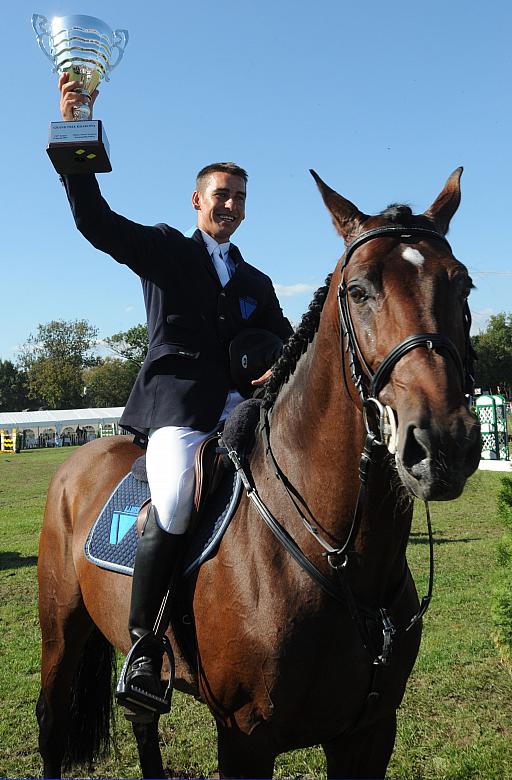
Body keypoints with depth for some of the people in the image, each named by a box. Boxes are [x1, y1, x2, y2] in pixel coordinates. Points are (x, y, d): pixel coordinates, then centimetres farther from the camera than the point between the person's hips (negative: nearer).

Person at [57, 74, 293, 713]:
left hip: (240, 403, 5)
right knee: (174, 503, -31)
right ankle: (143, 642, -13)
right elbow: (94, 220, 1)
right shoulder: (163, 249, 15)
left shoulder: (256, 283, 26)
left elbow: (285, 344, 20)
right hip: (176, 398, -4)